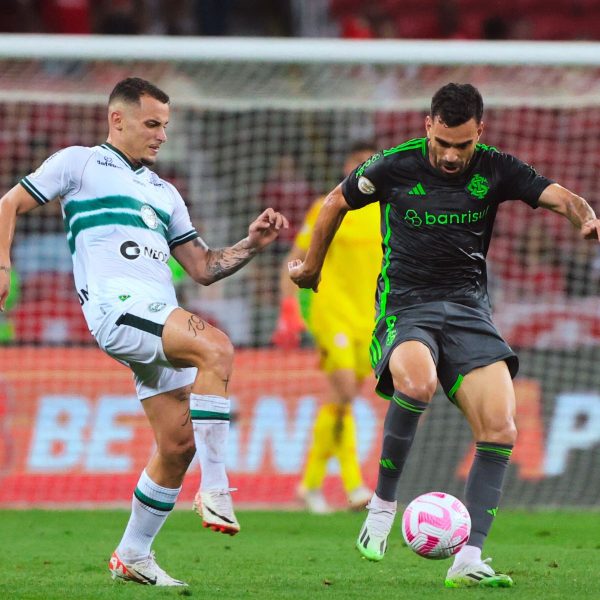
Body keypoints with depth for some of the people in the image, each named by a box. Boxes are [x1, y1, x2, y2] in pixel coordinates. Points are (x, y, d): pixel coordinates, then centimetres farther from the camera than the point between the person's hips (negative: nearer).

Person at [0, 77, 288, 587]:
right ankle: (215, 490, -31)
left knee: (179, 442, 1)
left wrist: (252, 244, 11)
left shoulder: (164, 193, 30)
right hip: (116, 303, -7)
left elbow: (203, 268, 27)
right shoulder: (79, 163, 13)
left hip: (161, 317, 7)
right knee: (217, 348, -30)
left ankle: (133, 556, 16)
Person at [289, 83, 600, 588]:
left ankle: (468, 560, -9)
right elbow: (337, 202, 12)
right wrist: (312, 266, 24)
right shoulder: (394, 167, -5)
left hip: (468, 308, 3)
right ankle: (383, 504, -18)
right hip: (405, 305, -3)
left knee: (500, 429, -13)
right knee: (417, 380, -37)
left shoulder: (495, 170, -1)